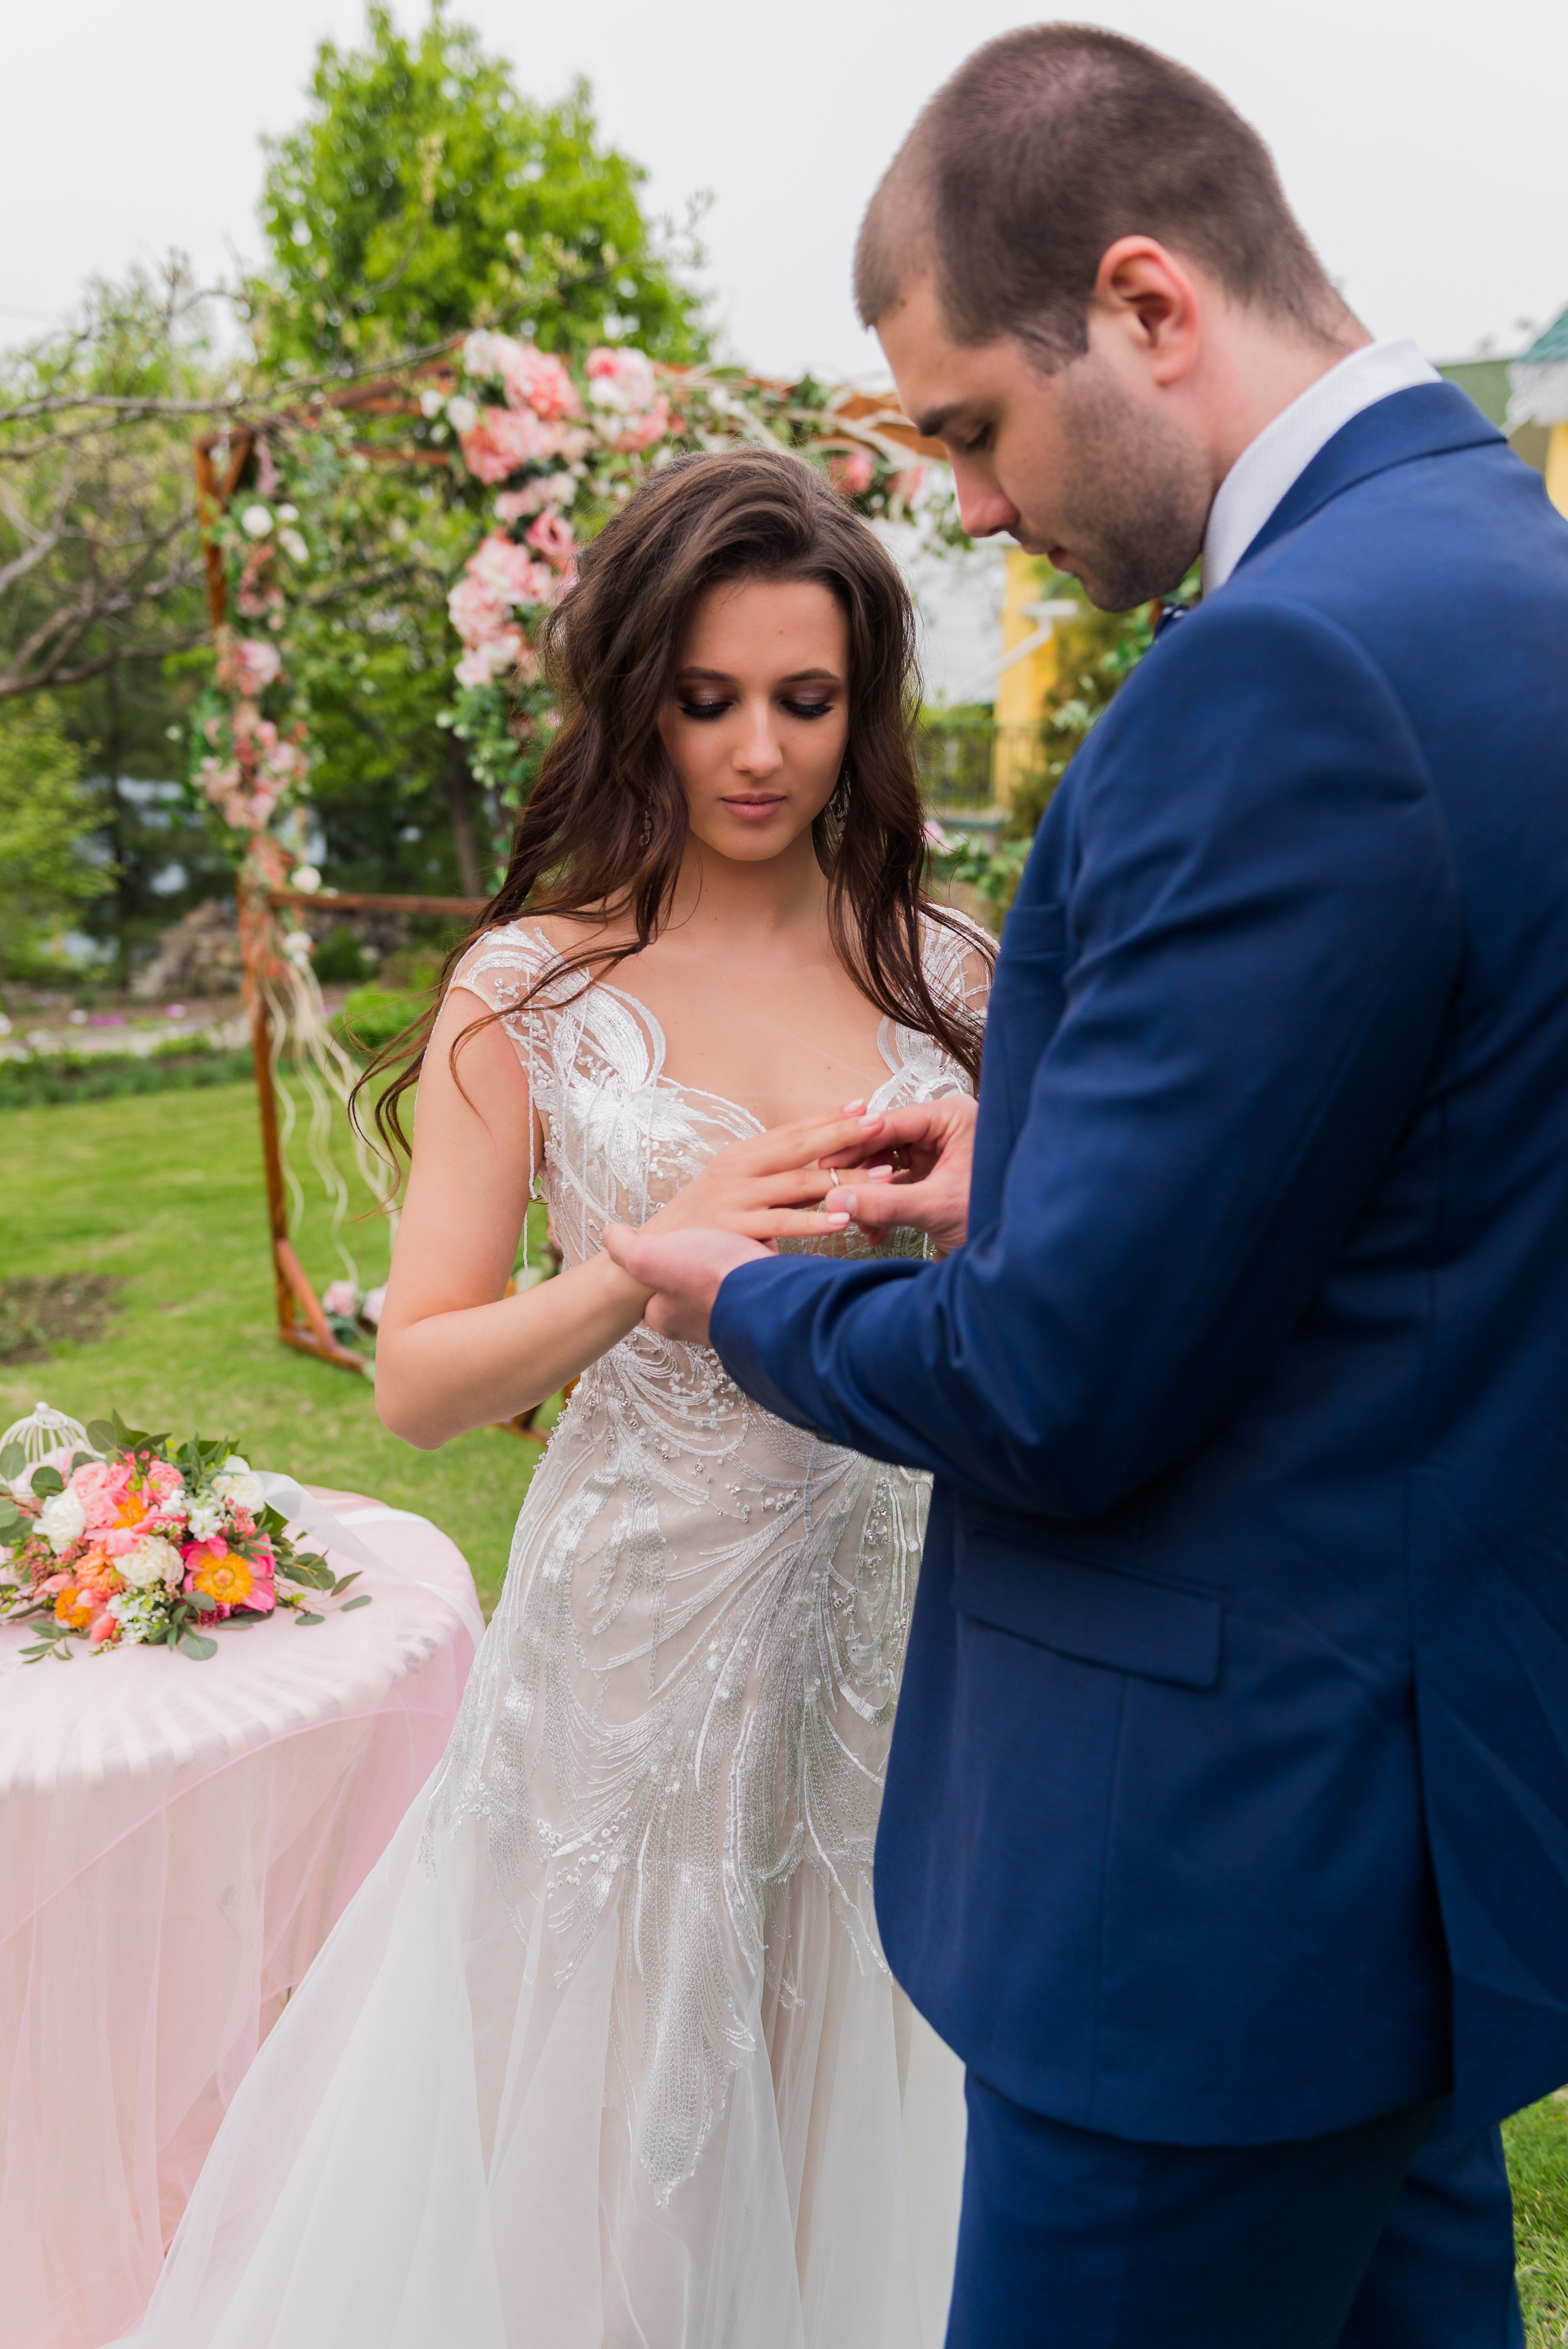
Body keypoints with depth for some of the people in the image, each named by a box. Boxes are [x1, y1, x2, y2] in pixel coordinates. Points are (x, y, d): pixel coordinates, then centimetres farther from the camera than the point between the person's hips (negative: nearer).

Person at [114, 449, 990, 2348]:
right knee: (622, 2149, 14)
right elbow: (417, 1379, -8)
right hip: (640, 1635, -2)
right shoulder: (533, 989, -6)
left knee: (856, 2141, 19)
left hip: (900, 1626, 3)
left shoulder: (943, 968, 2)